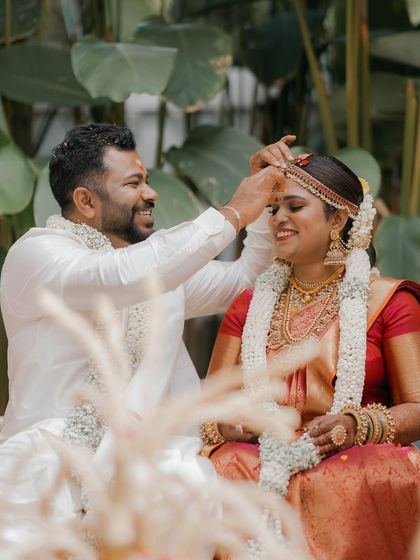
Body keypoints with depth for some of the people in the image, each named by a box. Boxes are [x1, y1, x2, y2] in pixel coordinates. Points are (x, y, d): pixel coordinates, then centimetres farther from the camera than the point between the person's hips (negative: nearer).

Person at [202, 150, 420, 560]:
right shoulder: (251, 304, 21)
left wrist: (358, 426, -19)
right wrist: (229, 422, -10)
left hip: (355, 465, -2)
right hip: (260, 461, 2)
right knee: (225, 470, -33)